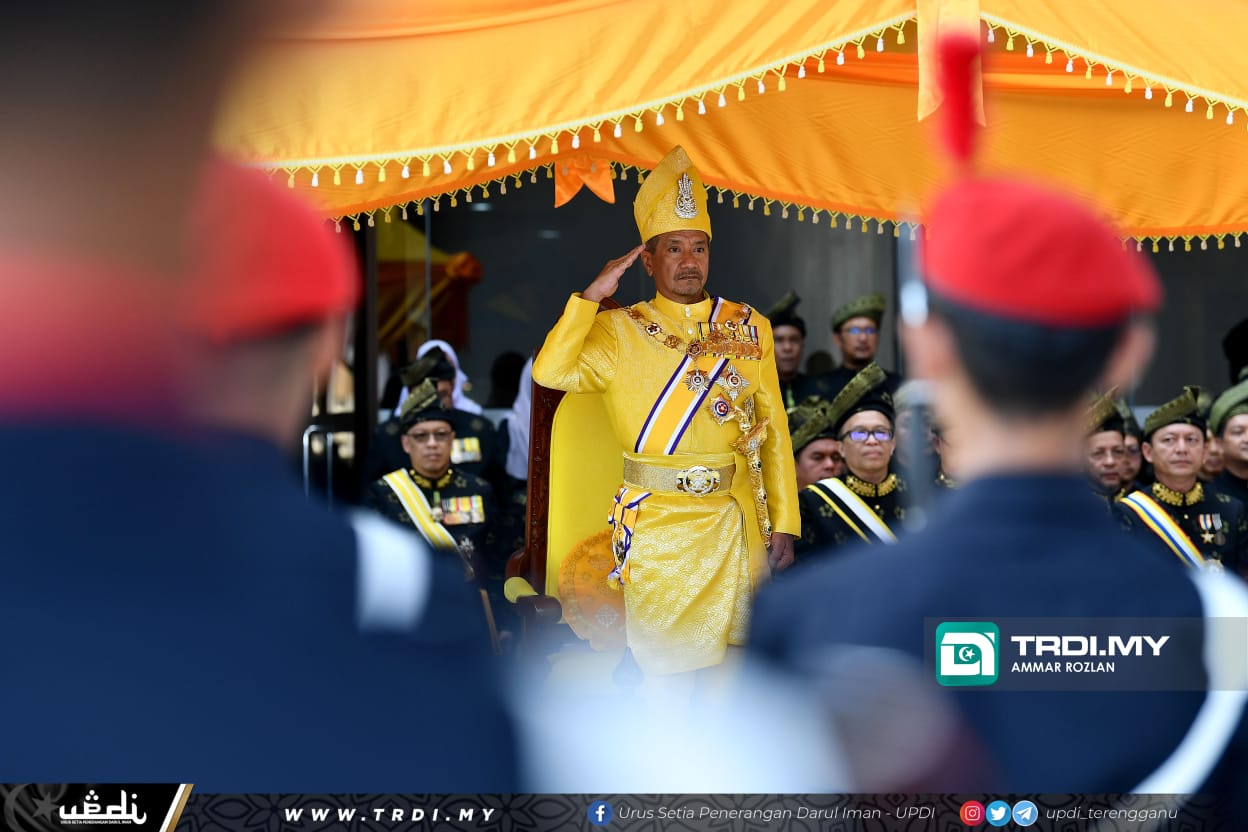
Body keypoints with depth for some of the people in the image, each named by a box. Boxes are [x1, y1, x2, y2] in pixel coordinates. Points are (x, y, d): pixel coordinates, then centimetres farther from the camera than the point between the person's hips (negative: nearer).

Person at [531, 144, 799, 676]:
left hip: (737, 520, 3)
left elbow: (775, 429, 5)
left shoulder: (748, 326, 7)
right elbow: (551, 373, -17)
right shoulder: (620, 331, 0)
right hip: (658, 525, -2)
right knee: (669, 666, 3)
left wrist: (784, 522, 1)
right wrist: (594, 294, -16)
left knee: (728, 659, 11)